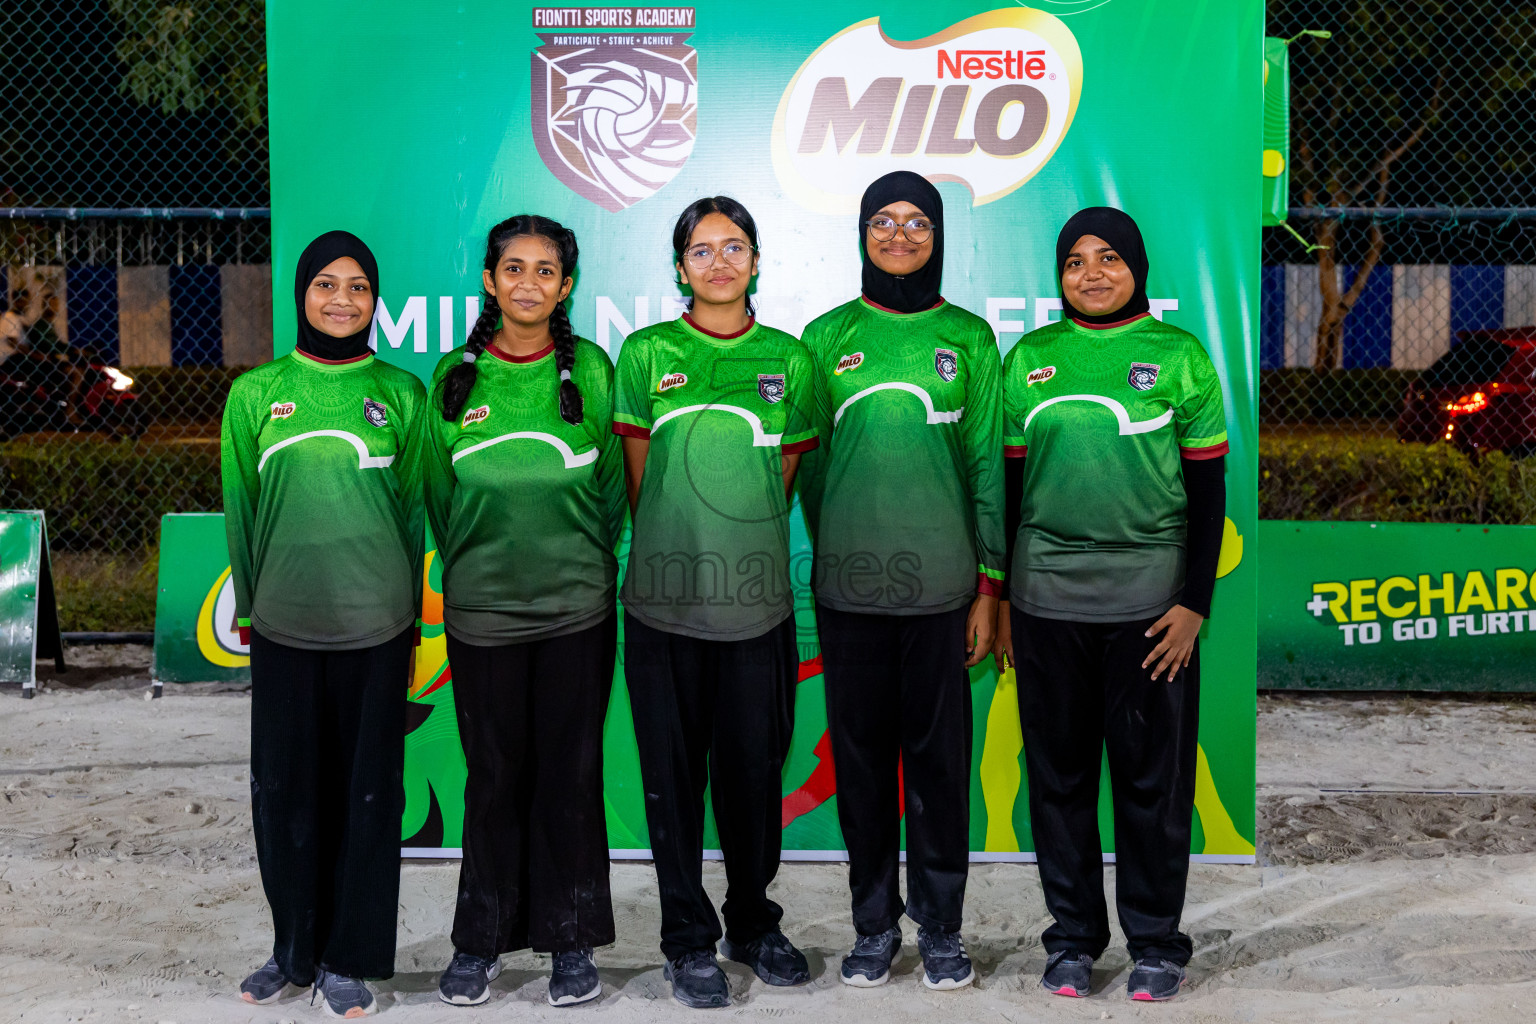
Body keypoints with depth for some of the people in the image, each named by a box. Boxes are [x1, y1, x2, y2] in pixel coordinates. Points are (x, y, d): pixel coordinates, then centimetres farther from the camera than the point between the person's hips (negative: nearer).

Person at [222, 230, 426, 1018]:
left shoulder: (401, 393, 3)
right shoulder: (255, 393, 5)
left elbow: (411, 506, 6)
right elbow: (241, 508, 9)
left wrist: (409, 620, 6)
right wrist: (247, 607, 8)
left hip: (376, 626, -1)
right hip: (283, 626, 1)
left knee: (367, 791, 5)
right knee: (283, 790, 7)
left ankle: (350, 959, 18)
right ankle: (295, 947, 26)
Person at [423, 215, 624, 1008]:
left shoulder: (590, 370, 0)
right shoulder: (455, 377, 3)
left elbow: (612, 487, 6)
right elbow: (439, 493, 10)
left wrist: (585, 563, 6)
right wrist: (467, 566, 9)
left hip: (577, 607, -1)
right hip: (481, 608, 1)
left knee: (570, 772, 5)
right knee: (494, 775, 7)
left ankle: (570, 941, 18)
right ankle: (481, 941, 21)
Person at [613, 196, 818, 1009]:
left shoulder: (787, 360, 7)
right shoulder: (646, 354, 3)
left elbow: (783, 481, 11)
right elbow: (639, 479, 5)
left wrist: (747, 556, 7)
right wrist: (675, 555, 4)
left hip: (758, 601, 2)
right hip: (665, 601, -1)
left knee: (755, 769, 9)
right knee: (674, 774, 5)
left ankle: (753, 923, 28)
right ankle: (689, 939, 19)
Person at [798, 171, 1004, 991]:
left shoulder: (968, 337, 5)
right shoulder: (828, 337, 6)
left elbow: (988, 465, 4)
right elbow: (808, 462, 8)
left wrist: (989, 587, 1)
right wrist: (824, 553, 5)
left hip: (941, 580, -1)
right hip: (847, 583, 1)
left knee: (939, 754, 5)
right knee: (861, 752, 8)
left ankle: (940, 927, 19)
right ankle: (874, 924, 21)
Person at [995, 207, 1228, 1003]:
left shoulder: (1180, 356, 2)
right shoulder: (1028, 359, 8)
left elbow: (1208, 490, 1)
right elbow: (1009, 483, 11)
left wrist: (1195, 604, -5)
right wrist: (999, 596, 8)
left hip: (1151, 598, -2)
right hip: (1047, 597, 2)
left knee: (1152, 775, 5)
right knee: (1057, 773, 8)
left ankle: (1155, 942, 19)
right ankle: (1073, 934, 22)